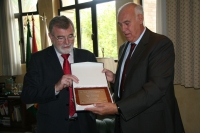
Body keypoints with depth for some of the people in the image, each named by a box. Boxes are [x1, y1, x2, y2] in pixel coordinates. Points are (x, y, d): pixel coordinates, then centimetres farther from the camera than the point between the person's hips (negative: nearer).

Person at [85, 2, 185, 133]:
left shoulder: (161, 44, -14)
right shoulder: (124, 48, 10)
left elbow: (157, 86, -25)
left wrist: (117, 107, -30)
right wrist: (114, 78, -4)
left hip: (152, 122, -6)